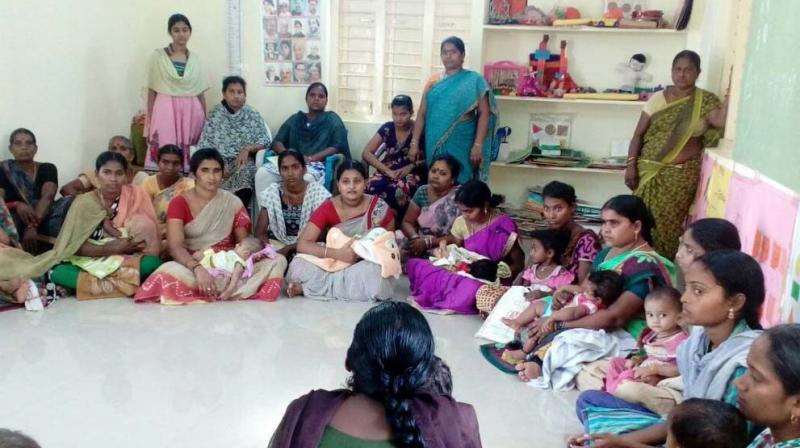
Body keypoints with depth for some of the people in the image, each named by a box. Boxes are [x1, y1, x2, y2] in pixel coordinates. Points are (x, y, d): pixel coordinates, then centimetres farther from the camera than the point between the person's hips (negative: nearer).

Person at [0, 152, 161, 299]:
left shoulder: (136, 196, -4)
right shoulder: (84, 202, -4)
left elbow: (148, 232, -6)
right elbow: (75, 246, -11)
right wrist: (111, 248, -26)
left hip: (126, 261, 0)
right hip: (87, 261, 1)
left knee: (153, 263, -34)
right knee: (57, 272, -29)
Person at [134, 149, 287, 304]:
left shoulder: (233, 202, 9)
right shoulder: (179, 203, 0)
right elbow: (175, 246, -13)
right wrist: (197, 269, -33)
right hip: (193, 265, -3)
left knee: (277, 260, -21)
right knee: (170, 270, -37)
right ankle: (238, 293, -28)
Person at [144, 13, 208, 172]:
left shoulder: (195, 59, 11)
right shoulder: (158, 56, 3)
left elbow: (200, 93, 13)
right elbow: (152, 91, 3)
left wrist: (206, 120, 9)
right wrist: (149, 121, -2)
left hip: (191, 113, 3)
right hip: (166, 112, -2)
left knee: (192, 159, 0)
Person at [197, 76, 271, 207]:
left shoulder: (253, 115, 10)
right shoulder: (215, 114, 9)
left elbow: (265, 141, 4)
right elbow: (205, 145, 2)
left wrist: (247, 148, -15)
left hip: (243, 162, 0)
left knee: (244, 174, -34)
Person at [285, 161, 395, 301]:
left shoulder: (379, 208, -11)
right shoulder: (327, 208, -9)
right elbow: (302, 244, -16)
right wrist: (337, 253, -30)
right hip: (333, 264, 0)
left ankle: (306, 287, -20)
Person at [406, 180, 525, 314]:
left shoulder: (503, 228, -16)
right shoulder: (462, 222, 0)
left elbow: (518, 265, -9)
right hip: (465, 274, 5)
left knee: (472, 288, -43)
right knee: (414, 265, -10)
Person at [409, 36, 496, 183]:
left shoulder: (474, 81, -1)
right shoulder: (433, 81, 10)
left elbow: (484, 113, -6)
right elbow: (422, 114, 10)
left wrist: (478, 145, -14)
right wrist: (414, 143, 3)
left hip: (461, 145, -3)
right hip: (435, 145, 4)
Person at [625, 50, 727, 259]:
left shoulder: (706, 101, 1)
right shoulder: (658, 98, 4)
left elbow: (720, 121, -19)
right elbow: (638, 135, 4)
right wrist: (631, 165, -5)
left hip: (681, 174, -1)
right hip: (649, 171, 2)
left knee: (666, 225, -2)